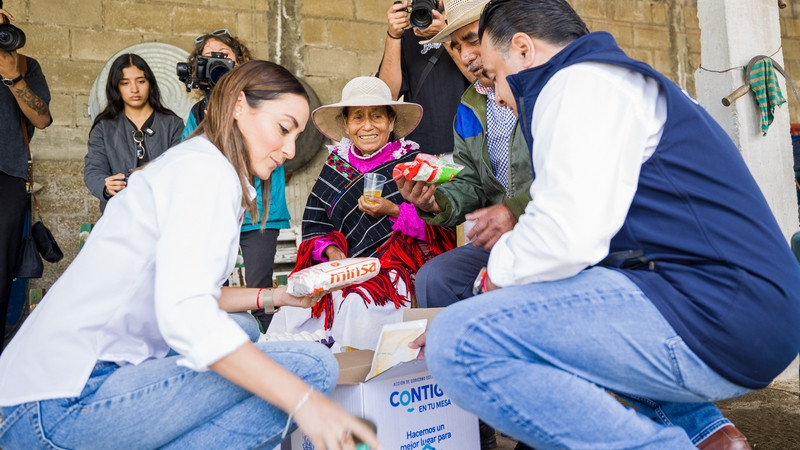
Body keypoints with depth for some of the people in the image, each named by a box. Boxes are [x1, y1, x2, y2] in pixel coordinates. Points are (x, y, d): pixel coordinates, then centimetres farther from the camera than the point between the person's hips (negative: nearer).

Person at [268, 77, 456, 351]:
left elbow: (437, 227, -4)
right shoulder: (335, 166, 15)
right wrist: (330, 250, -4)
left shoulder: (412, 162, 3)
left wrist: (394, 211, -15)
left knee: (358, 304, -31)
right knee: (295, 306, -18)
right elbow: (314, 222, 15)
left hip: (397, 265, -4)